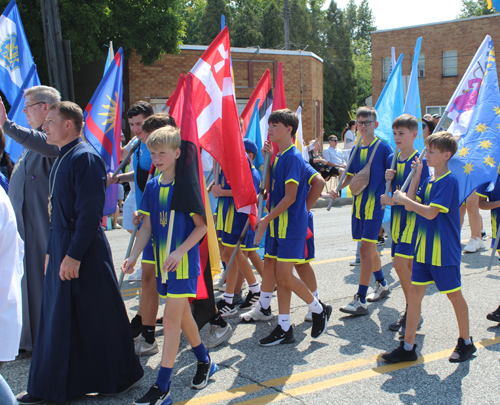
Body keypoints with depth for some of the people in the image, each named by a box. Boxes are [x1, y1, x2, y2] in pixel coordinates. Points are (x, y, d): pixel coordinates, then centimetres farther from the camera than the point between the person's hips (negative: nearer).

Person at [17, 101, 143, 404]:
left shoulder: (85, 158, -16)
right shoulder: (63, 159, 14)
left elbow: (90, 211, -21)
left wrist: (74, 255, -22)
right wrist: (51, 251, 20)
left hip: (85, 254, -10)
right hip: (62, 249, 10)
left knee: (96, 318, 1)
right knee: (59, 319, 14)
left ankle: (116, 379, 18)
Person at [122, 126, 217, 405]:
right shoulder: (152, 186, 6)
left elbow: (202, 225, -12)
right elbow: (147, 226, 9)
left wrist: (180, 252, -21)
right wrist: (134, 256, -1)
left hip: (184, 261, -7)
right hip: (163, 261, 7)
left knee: (171, 321, -7)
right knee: (182, 314, 17)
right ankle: (205, 362, 38)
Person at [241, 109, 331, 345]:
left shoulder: (293, 157, -14)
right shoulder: (278, 156, 14)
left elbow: (290, 197, -19)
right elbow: (268, 187, 14)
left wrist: (266, 220, -16)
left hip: (291, 224, -9)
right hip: (277, 223, 9)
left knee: (284, 275, -11)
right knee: (270, 267, 10)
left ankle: (319, 310, 8)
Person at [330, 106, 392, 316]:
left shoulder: (383, 148, -7)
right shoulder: (356, 150, 10)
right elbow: (350, 175, 17)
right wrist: (337, 189, 1)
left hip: (375, 205, -6)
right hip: (358, 204, 7)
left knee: (365, 249, -11)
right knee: (370, 248, 17)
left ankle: (361, 300, -8)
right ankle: (382, 284, 39)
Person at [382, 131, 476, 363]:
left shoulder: (448, 181, -16)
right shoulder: (428, 180, 10)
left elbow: (430, 212, -24)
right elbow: (411, 206, 4)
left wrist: (402, 199, -15)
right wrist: (417, 173, 4)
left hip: (444, 250, -8)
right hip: (424, 248, 8)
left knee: (454, 295, 8)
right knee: (415, 293, 5)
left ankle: (466, 342, 26)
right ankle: (408, 347, 11)